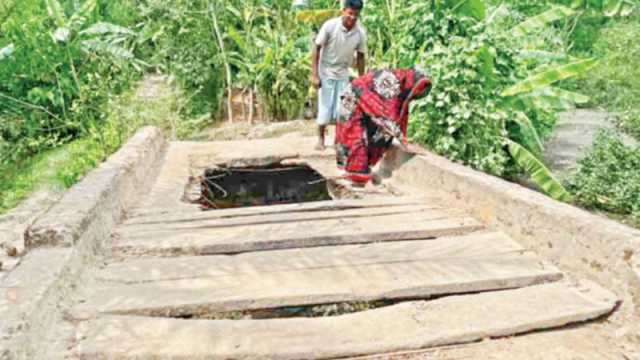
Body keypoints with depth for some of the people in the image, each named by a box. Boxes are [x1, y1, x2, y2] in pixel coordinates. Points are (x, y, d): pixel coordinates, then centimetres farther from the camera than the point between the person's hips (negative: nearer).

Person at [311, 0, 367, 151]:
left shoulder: (361, 33, -13)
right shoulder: (330, 26, -20)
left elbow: (360, 57, -1)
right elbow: (317, 49, -13)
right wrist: (314, 74, -16)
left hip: (343, 73, 2)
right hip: (326, 72, -2)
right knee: (325, 107, 0)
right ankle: (320, 138, 15)